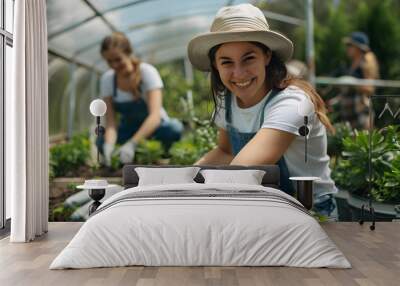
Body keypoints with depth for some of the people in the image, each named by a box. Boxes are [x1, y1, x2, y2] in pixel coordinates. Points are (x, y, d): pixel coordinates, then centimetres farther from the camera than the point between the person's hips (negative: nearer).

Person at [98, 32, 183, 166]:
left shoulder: (147, 72, -22)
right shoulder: (107, 79, -12)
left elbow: (155, 116, -34)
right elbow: (111, 123, -16)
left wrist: (132, 144, -48)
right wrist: (109, 145, -39)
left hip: (153, 128, -2)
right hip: (129, 129, 2)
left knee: (174, 129, -36)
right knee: (102, 142, -29)